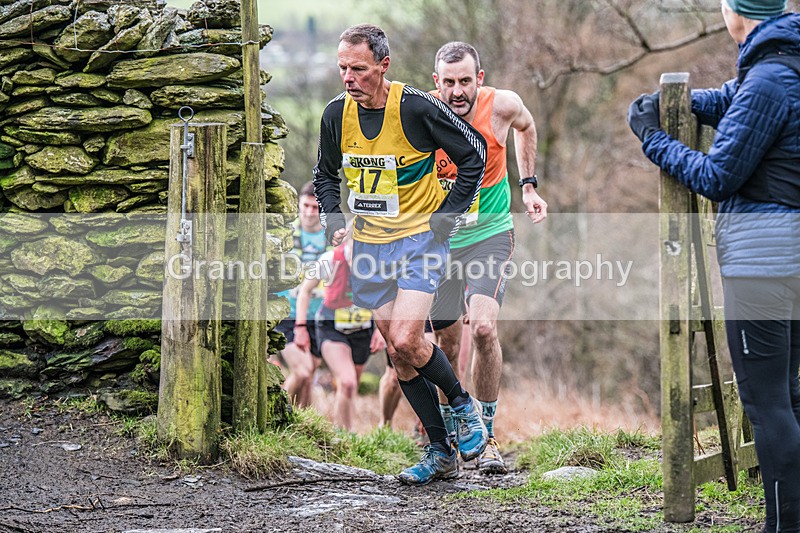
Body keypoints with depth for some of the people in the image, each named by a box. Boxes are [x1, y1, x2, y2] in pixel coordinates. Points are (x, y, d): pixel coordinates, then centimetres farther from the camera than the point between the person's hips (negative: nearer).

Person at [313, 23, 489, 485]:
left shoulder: (417, 108, -16)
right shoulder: (336, 114, -1)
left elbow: (475, 152, -6)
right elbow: (325, 174, 17)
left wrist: (448, 216, -8)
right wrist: (335, 222, 2)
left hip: (419, 236, -5)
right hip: (368, 244, 5)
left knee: (405, 340, -21)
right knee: (398, 352, 4)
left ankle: (464, 404, 6)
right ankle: (441, 452, 14)